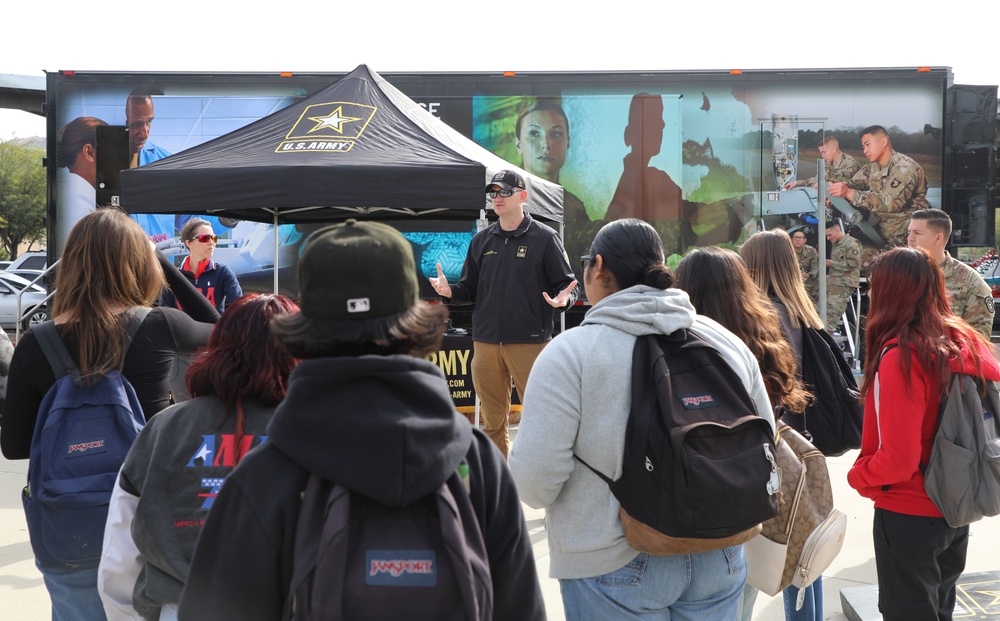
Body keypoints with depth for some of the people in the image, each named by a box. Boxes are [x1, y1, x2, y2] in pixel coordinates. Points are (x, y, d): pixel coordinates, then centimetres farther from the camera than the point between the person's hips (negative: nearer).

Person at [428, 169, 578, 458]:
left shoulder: (544, 238, 0)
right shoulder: (482, 240, 13)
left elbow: (567, 284, 0)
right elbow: (470, 289, 15)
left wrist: (563, 299, -22)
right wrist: (450, 291, -5)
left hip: (530, 343, -4)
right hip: (485, 342, 4)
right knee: (492, 420, 11)